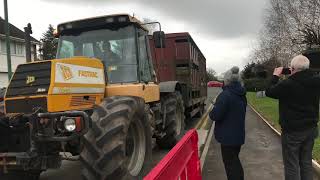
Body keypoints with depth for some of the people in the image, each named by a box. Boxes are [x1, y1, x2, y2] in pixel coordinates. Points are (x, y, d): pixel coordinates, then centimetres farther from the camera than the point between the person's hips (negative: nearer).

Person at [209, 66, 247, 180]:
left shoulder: (225, 95, -22)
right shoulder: (241, 95, 6)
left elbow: (215, 115, -27)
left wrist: (211, 113, -3)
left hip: (228, 136, -8)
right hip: (238, 134, 8)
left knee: (230, 163, 3)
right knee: (235, 161, 22)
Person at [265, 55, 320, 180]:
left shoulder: (288, 84, -21)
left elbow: (269, 92, -5)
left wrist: (275, 76, 7)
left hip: (292, 131, -6)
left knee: (291, 166, 4)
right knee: (306, 163, 18)